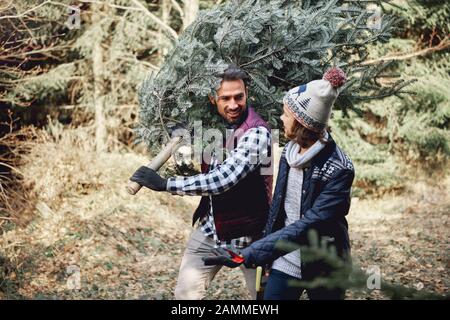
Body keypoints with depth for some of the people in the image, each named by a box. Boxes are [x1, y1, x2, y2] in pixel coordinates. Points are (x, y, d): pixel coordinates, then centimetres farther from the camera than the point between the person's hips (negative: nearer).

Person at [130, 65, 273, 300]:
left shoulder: (257, 132, -22)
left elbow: (224, 179, -33)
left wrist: (165, 184, -30)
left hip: (249, 235, -6)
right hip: (210, 229, 6)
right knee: (185, 293, 6)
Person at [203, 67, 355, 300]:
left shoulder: (339, 169, -22)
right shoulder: (289, 152, -1)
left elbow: (307, 226, -29)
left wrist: (247, 255, -33)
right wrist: (265, 257, 13)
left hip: (323, 271, -5)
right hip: (284, 262, 5)